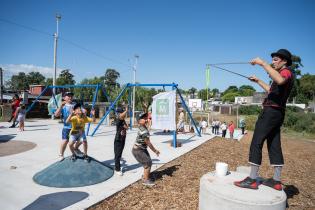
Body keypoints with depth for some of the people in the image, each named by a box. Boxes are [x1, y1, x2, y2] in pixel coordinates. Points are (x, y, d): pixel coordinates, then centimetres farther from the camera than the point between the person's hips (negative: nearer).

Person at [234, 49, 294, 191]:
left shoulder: (287, 72, -7)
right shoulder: (283, 75, 24)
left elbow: (280, 80, -34)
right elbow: (271, 90, 37)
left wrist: (263, 63, -30)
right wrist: (258, 81, 35)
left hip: (271, 111, -11)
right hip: (277, 113, 11)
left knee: (256, 143, -11)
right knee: (274, 145, 10)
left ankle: (252, 179, -10)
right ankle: (276, 181, 15)